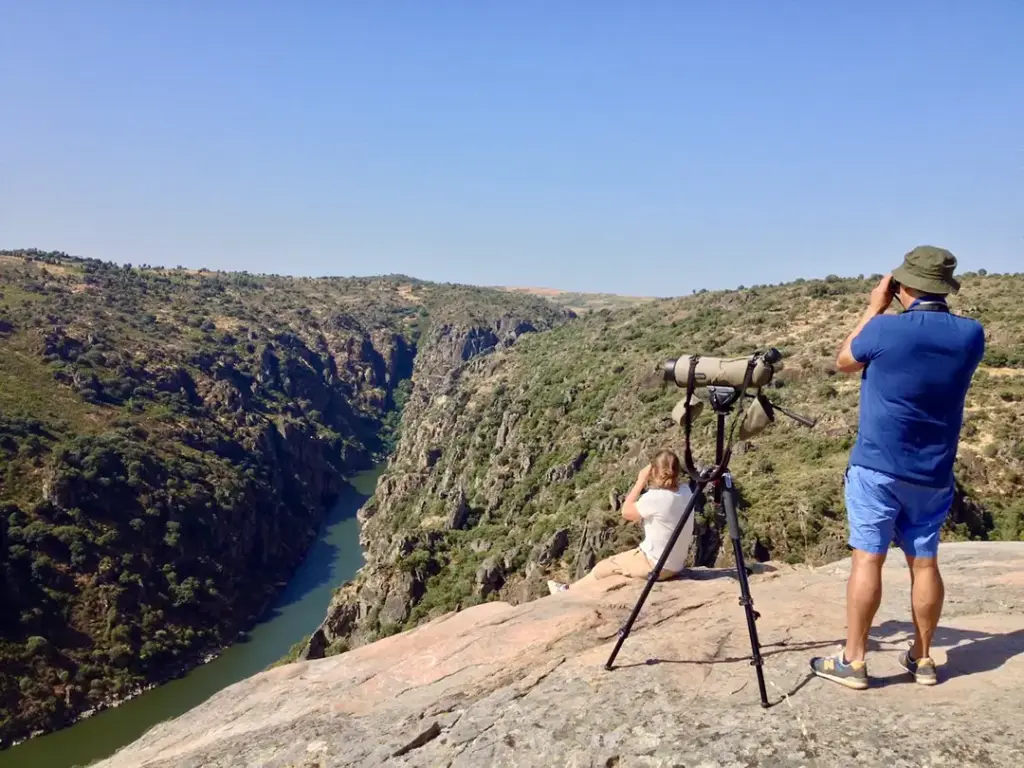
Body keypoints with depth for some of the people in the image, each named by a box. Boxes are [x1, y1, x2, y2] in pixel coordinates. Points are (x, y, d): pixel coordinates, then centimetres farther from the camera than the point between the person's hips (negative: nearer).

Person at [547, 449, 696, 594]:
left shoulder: (654, 497, -25)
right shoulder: (686, 490, -4)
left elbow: (626, 512, -7)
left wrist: (640, 481, -6)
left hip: (655, 565, -8)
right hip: (677, 565, 8)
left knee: (601, 568, 13)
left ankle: (567, 591, 35)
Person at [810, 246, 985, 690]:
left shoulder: (885, 330, -14)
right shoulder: (971, 335, -1)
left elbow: (843, 362, 5)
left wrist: (875, 308, 8)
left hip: (877, 466, -4)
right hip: (933, 474, 4)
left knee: (867, 559, -1)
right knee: (924, 562, 12)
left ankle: (852, 661, 3)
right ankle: (922, 659, 22)